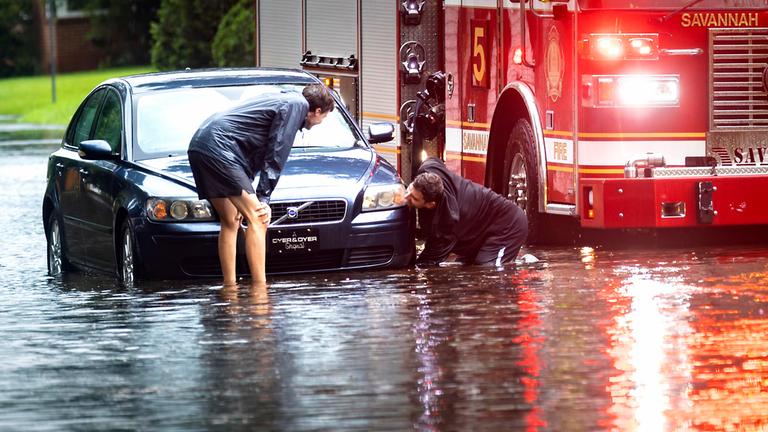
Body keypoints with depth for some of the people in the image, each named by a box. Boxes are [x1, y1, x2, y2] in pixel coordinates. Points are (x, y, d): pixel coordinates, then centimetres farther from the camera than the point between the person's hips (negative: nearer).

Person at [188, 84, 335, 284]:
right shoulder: (297, 105, -1)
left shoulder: (282, 100, 28)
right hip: (219, 147, -10)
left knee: (231, 222, 18)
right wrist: (263, 198, -4)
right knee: (258, 219, -10)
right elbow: (276, 154, -6)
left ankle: (230, 287, 18)